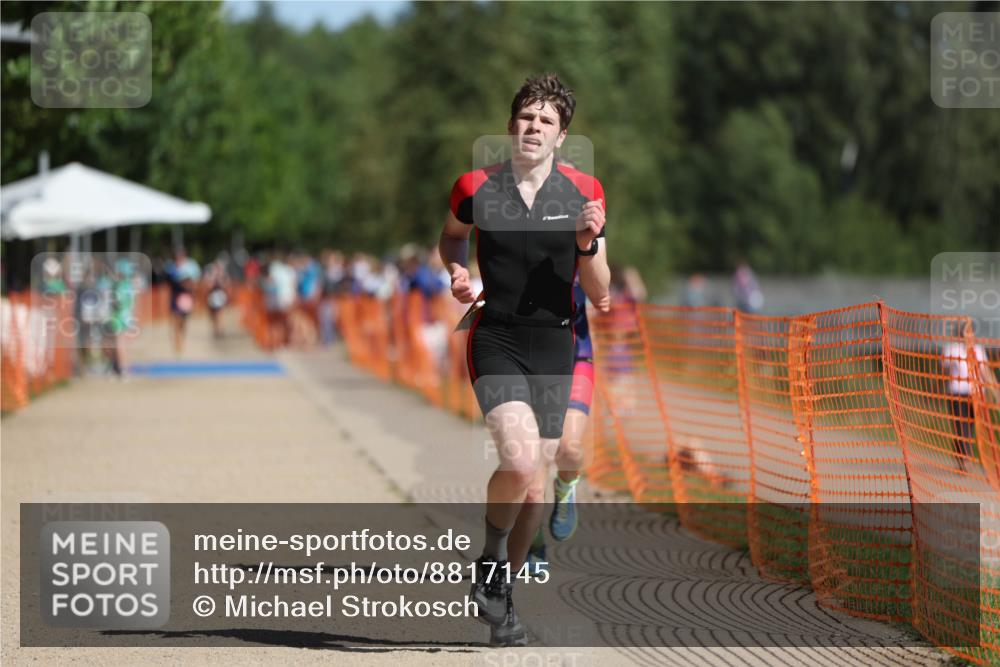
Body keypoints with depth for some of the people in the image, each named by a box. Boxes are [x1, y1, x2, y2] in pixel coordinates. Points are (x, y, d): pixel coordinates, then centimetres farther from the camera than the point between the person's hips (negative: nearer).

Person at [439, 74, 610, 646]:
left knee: (536, 483, 8)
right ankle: (492, 552, 5)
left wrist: (587, 244, -15)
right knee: (520, 462, -24)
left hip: (554, 345, 3)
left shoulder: (584, 193, 0)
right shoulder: (476, 189, -3)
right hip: (496, 341, -3)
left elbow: (600, 295, 2)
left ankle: (503, 589, 28)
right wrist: (457, 269, 0)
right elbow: (452, 236, 20)